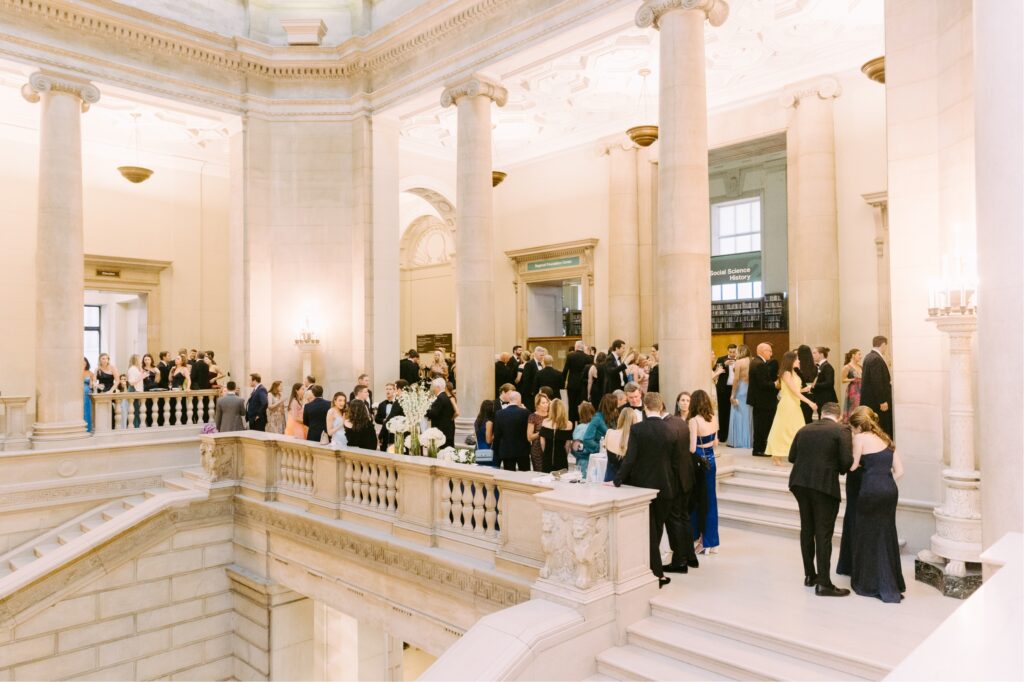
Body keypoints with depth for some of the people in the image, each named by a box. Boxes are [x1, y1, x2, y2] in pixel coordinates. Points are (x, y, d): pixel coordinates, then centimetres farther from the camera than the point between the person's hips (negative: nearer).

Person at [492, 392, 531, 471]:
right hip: (522, 450, -1)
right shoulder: (525, 412, -10)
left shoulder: (499, 413, -4)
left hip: (506, 450, 1)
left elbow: (497, 435, -2)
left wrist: (497, 454, 7)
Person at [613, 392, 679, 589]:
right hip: (664, 488, 3)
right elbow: (675, 463, 2)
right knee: (657, 529, 17)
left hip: (642, 486, -3)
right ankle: (650, 566, 31)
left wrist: (617, 481, -10)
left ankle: (657, 574, 6)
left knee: (649, 531, 6)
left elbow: (630, 459, -18)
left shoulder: (637, 429, -13)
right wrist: (674, 487, 14)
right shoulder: (672, 432, -3)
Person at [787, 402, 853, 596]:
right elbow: (847, 461, -12)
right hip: (825, 485, -5)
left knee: (807, 530, 16)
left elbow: (792, 456, 9)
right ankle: (823, 583, 2)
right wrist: (839, 469, 9)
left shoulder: (804, 429, 9)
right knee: (823, 534, 0)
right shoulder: (841, 430, -5)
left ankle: (810, 575, 27)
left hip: (801, 483, 5)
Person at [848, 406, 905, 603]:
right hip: (890, 489, 7)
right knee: (887, 536, 17)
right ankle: (891, 585, 26)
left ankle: (869, 584, 16)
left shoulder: (861, 438, -3)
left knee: (868, 536, 7)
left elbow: (853, 466, -5)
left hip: (871, 490, -6)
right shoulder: (886, 439, 17)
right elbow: (899, 470, 13)